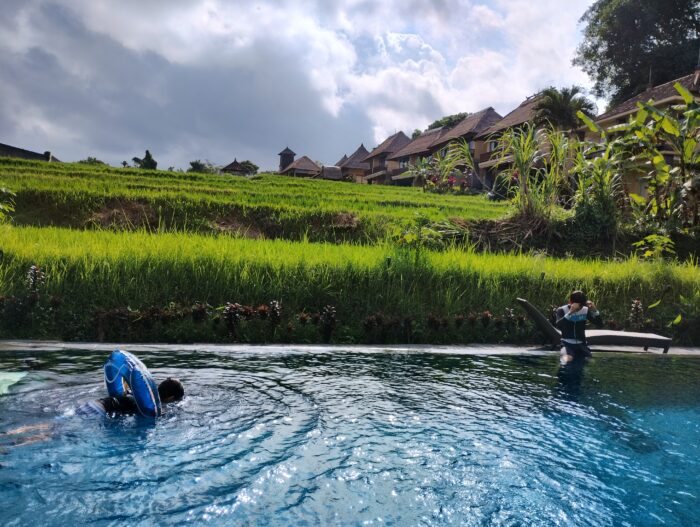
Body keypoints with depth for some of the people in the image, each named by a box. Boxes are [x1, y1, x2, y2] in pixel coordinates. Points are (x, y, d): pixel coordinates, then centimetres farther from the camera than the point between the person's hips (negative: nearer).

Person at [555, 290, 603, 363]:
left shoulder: (585, 310, 5)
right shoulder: (562, 310, -6)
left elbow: (600, 323, 0)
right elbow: (559, 325, -25)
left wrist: (595, 310, -17)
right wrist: (570, 312, -36)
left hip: (581, 344, 4)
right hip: (567, 344, -4)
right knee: (567, 360, -31)